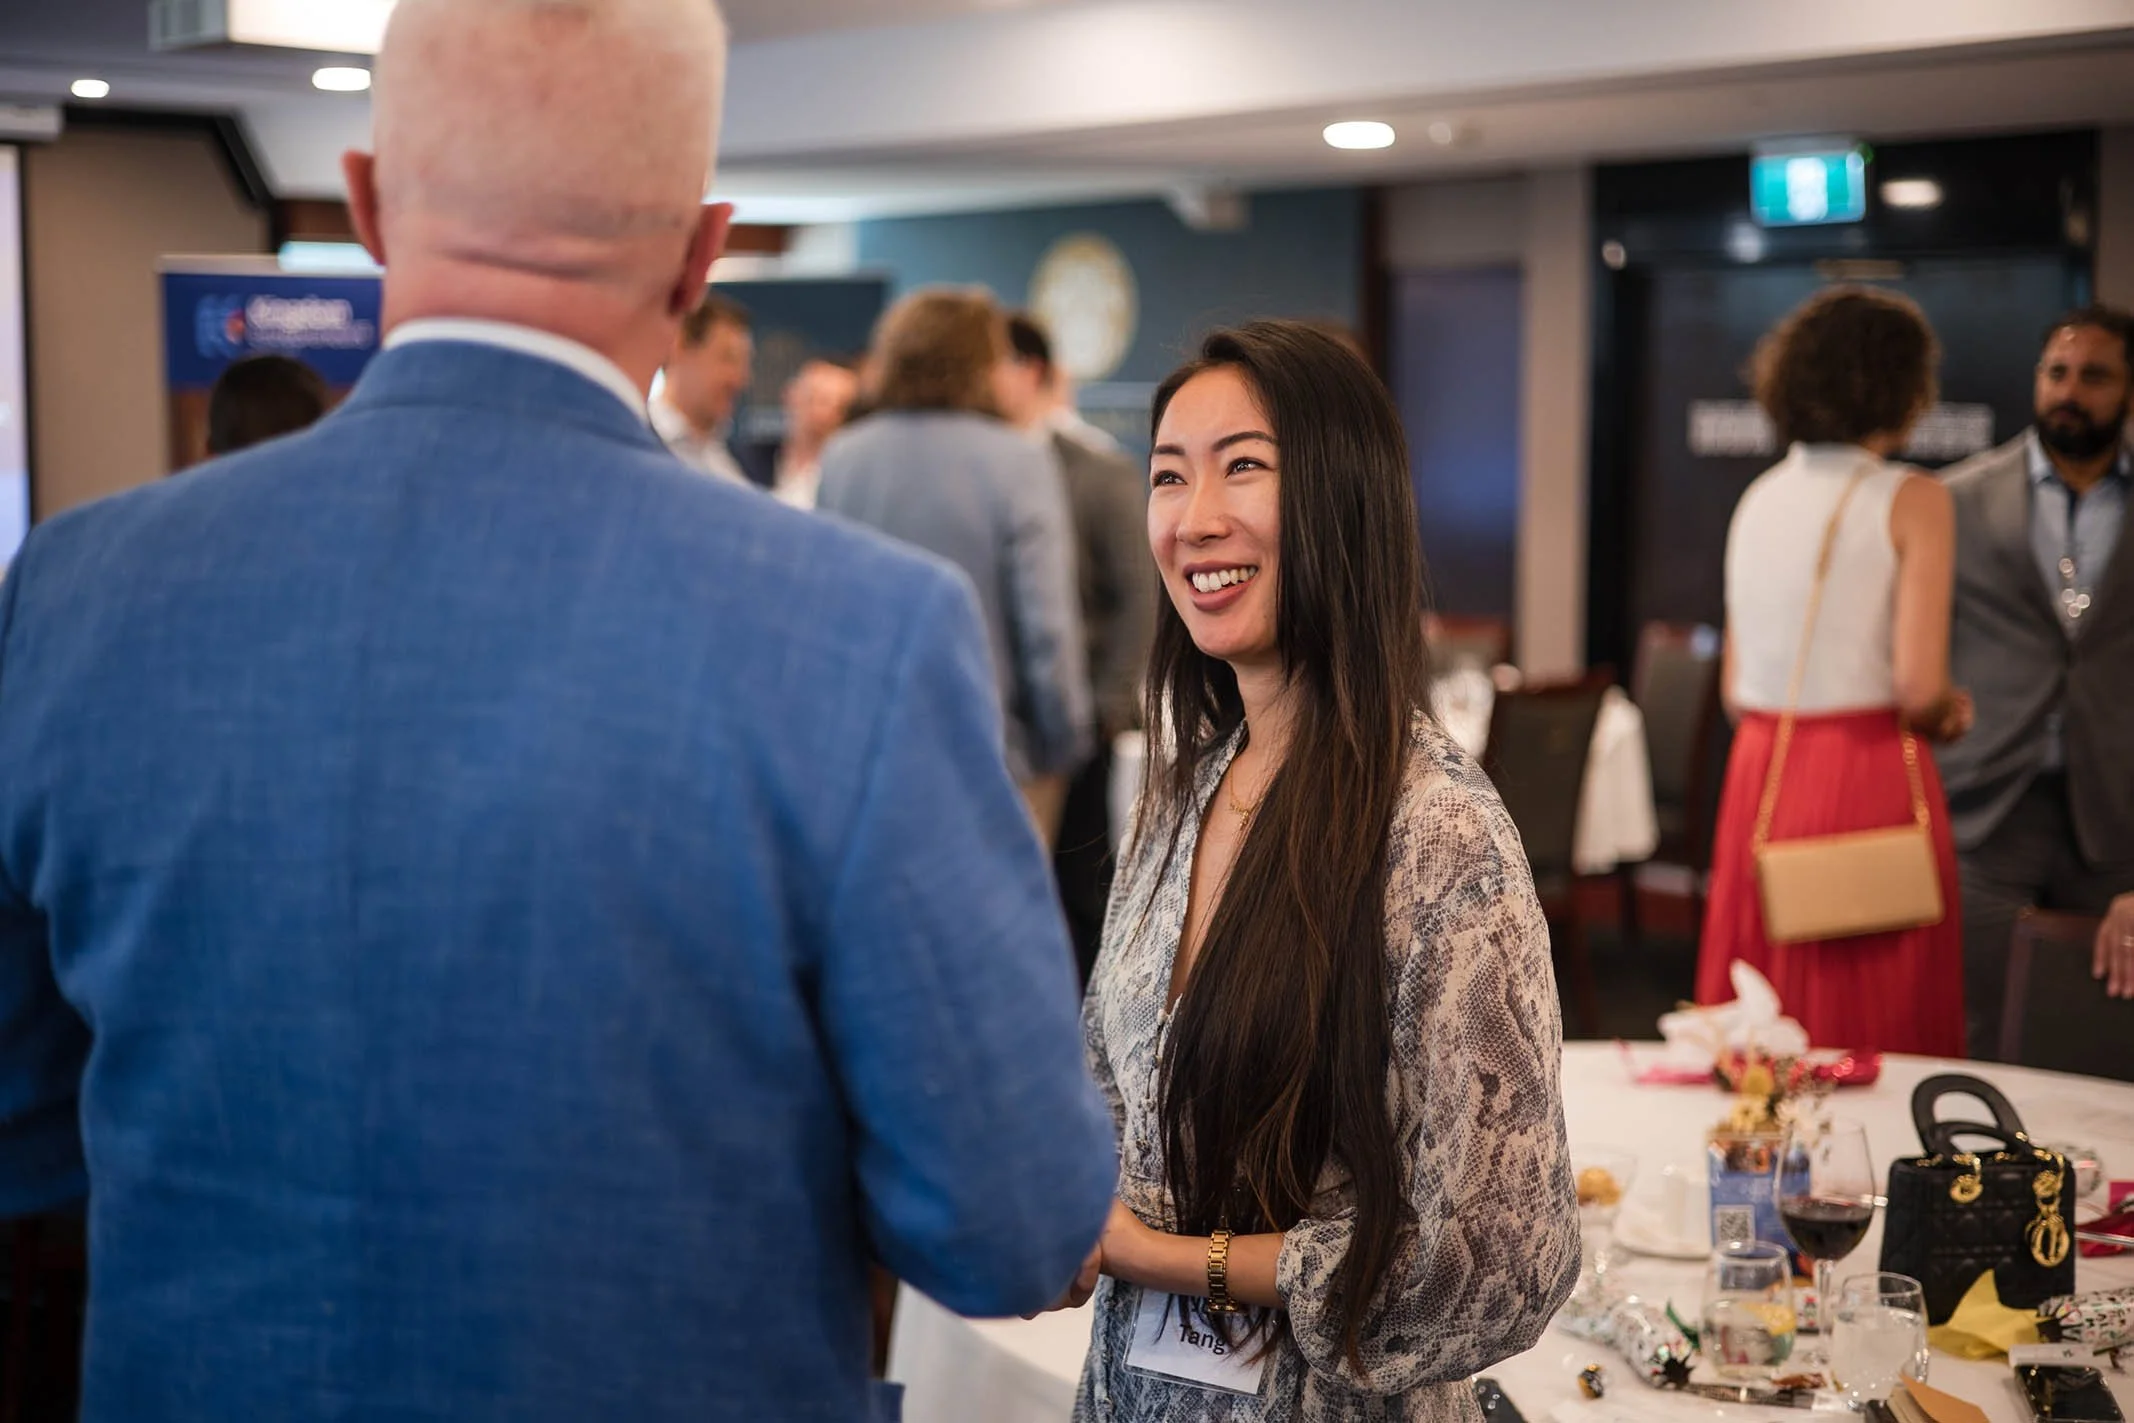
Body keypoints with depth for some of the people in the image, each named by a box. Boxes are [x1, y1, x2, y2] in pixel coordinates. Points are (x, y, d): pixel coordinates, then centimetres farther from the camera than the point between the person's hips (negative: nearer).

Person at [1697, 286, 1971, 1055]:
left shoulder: (1761, 496, 9)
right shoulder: (1913, 501, -7)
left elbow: (1736, 689, 10)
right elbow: (1920, 687, -15)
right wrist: (1946, 714, 5)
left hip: (1760, 775, 6)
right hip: (1868, 782, -5)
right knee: (1877, 1029, 4)